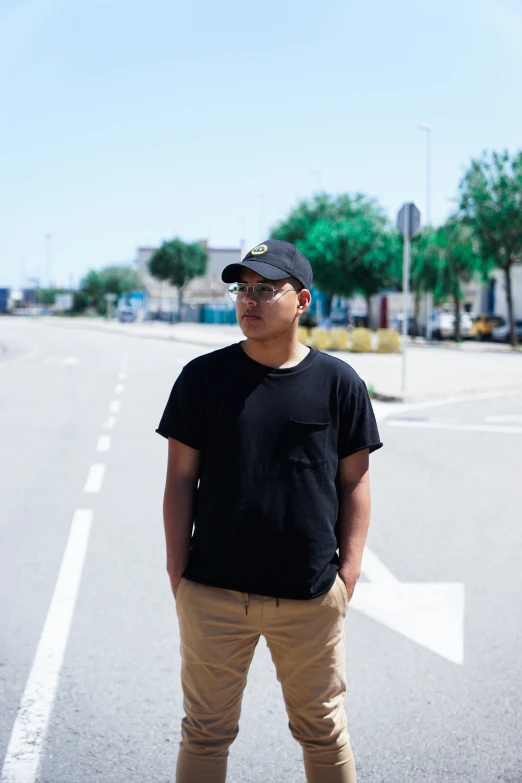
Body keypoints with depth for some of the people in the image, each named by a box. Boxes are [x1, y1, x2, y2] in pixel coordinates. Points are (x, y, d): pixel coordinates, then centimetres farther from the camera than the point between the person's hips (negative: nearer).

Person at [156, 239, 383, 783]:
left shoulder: (339, 383, 0)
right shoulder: (204, 377, 0)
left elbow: (354, 482, 4)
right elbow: (181, 478, 2)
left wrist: (348, 572, 0)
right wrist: (178, 573, -1)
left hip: (311, 597, 0)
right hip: (213, 593, 0)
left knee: (323, 730, 13)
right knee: (206, 732, 11)